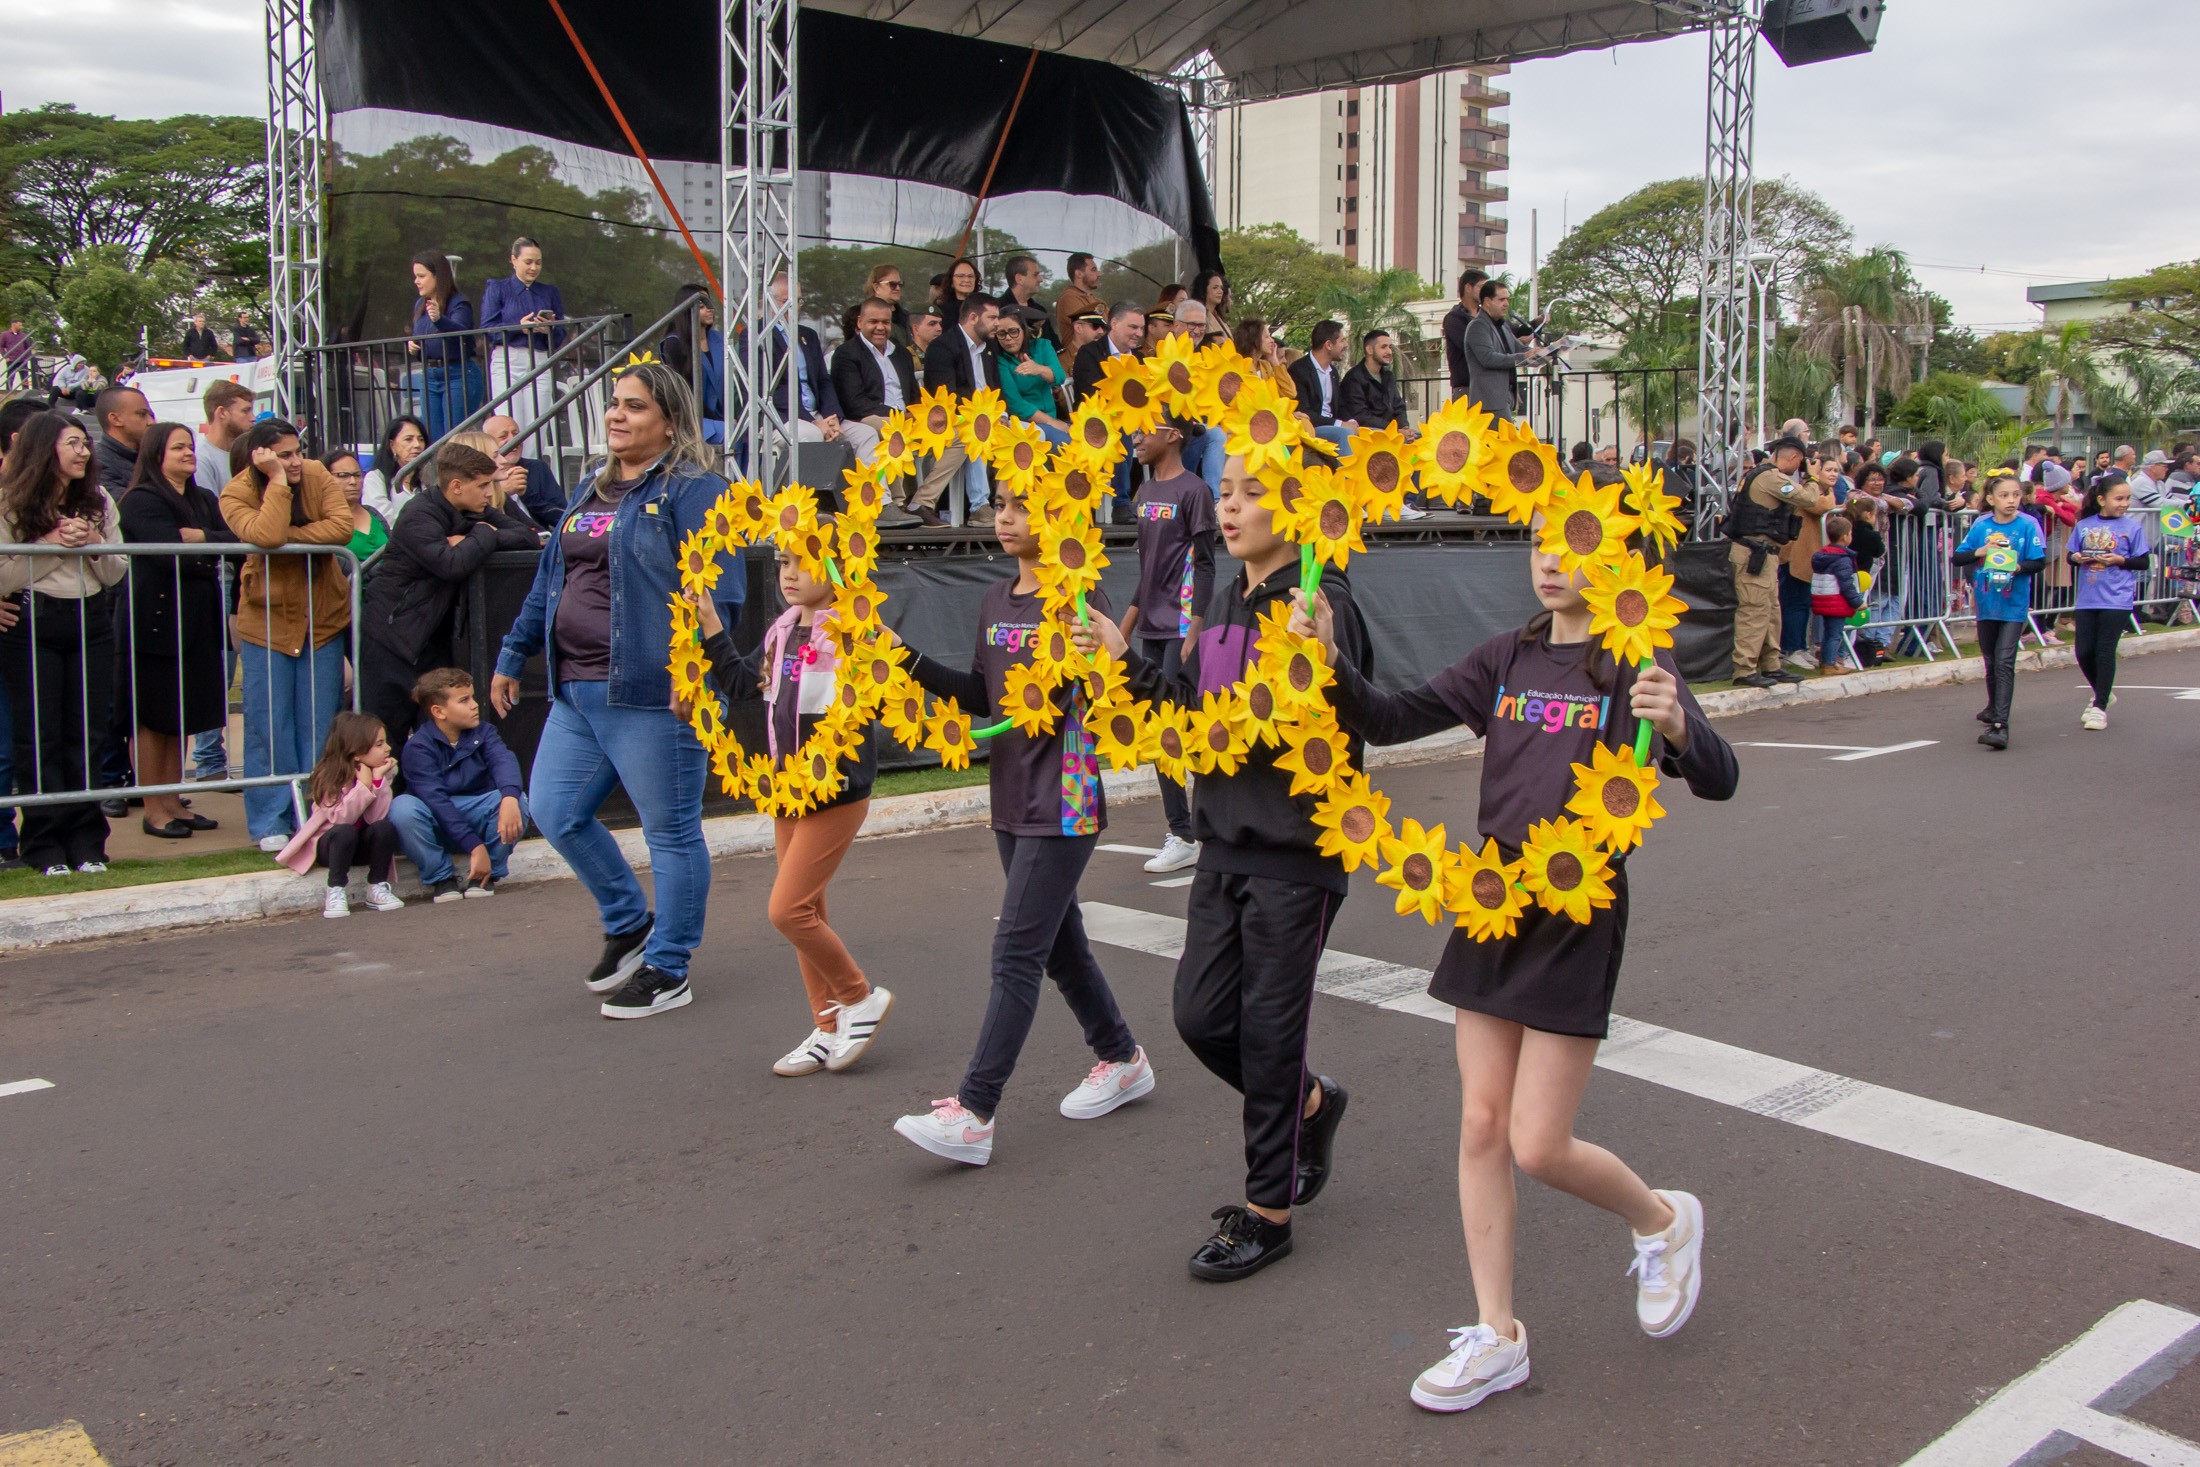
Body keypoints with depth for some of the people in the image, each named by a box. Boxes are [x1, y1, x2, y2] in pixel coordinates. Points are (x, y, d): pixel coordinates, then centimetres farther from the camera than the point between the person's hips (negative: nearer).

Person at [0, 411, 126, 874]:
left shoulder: (98, 501, 8)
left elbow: (116, 572, 7)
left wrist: (92, 542, -10)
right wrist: (51, 543, -16)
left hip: (91, 622, 3)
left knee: (86, 733, 4)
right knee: (40, 736, 0)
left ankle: (86, 842, 10)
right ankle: (44, 845, 6)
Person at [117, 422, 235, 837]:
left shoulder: (204, 501, 18)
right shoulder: (141, 501, -6)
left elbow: (233, 540, 4)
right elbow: (169, 551, -18)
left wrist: (201, 537, -12)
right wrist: (210, 558, -4)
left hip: (197, 623, 7)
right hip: (156, 620, -7)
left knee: (184, 717, 10)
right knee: (153, 718, -1)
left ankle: (173, 802, 17)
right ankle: (153, 810, 4)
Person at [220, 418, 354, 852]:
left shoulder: (317, 476, -4)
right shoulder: (236, 494, -11)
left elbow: (342, 526, -18)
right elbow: (265, 537, -29)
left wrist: (288, 536, -23)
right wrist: (277, 481, -26)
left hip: (323, 616, 2)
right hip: (267, 620, -2)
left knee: (319, 726, 5)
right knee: (270, 726, 1)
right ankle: (271, 823, 10)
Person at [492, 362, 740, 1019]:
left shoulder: (693, 491, -8)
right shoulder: (591, 489, 18)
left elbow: (717, 591, -17)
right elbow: (549, 580, 25)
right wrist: (513, 656, 26)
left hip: (649, 694, -9)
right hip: (575, 692, 9)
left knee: (670, 829, 2)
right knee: (556, 814, 13)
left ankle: (667, 970, 15)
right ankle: (629, 924, 32)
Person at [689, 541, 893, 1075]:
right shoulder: (782, 633, 8)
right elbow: (740, 685, 18)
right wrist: (710, 624, 13)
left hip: (837, 793, -8)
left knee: (787, 910, -10)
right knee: (806, 911, 13)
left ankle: (862, 997, 10)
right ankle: (829, 1028, 24)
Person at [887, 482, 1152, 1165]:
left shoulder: (1080, 597, -11)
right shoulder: (995, 601, 11)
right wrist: (911, 660, 6)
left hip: (1063, 804, -8)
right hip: (1012, 801, 8)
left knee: (1016, 951, -8)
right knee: (1059, 941, 17)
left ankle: (973, 1113, -6)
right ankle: (1121, 1059, 35)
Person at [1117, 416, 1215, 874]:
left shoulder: (1194, 491, -9)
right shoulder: (1146, 493, 16)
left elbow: (1204, 566, -12)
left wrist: (1194, 631, -18)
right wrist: (1128, 622, 19)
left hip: (1180, 629, -9)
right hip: (1151, 630, 9)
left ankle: (1183, 837, -6)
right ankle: (1181, 827, 15)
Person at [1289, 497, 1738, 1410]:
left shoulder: (1634, 667, -9)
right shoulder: (1507, 659, 7)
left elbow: (1719, 780, -20)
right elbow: (1390, 721, 3)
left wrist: (1675, 726, -41)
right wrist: (1331, 660, -15)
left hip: (1579, 915, -5)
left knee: (1538, 1146, -2)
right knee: (1481, 1126, 7)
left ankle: (1663, 1221, 30)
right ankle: (1497, 1339, 20)